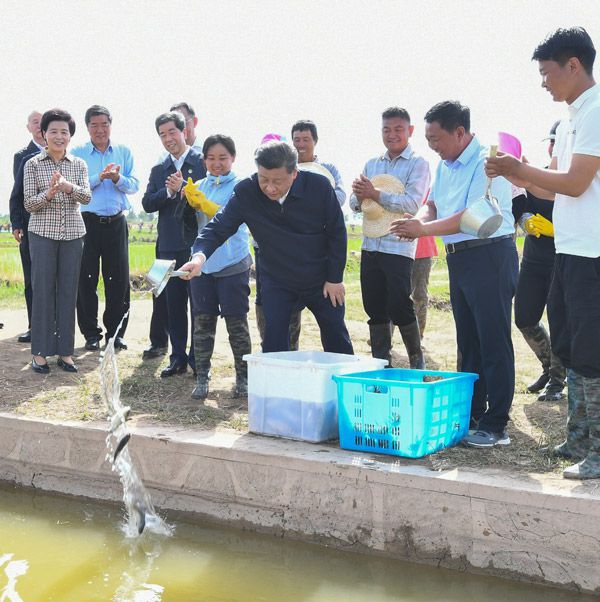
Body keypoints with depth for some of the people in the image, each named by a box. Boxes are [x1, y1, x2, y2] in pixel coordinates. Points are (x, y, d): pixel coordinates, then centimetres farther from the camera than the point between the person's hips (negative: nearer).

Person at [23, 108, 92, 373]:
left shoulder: (79, 165, 7)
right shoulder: (33, 164, 0)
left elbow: (87, 197, -6)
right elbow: (29, 204, -3)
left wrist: (69, 187, -26)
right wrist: (49, 193, -22)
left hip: (72, 233, 2)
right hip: (43, 233, -2)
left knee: (68, 291, 4)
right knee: (43, 290, -2)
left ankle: (65, 351, 11)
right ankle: (40, 352, 5)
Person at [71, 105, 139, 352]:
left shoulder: (124, 152, 9)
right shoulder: (77, 153, 3)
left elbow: (134, 186, 4)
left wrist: (117, 178, -15)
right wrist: (100, 177, -19)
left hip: (116, 222, 2)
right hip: (87, 222, -1)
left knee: (119, 279, 3)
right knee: (86, 279, 1)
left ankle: (116, 332, 14)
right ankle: (91, 333, 11)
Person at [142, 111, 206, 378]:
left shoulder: (203, 163, -2)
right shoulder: (158, 170, 14)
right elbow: (147, 204, 2)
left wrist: (183, 187, -19)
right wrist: (168, 191, -12)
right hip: (169, 246, 5)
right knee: (174, 305, 10)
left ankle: (198, 359, 11)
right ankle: (178, 358, 19)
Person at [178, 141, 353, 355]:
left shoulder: (319, 186, -19)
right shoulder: (246, 193, -18)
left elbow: (337, 232, -8)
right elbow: (218, 227, -17)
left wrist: (335, 279, -6)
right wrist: (200, 255, -38)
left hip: (321, 281, 0)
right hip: (277, 282, 0)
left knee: (337, 342, 10)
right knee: (274, 345, -7)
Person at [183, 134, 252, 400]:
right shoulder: (199, 186, 9)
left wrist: (203, 202, -21)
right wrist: (186, 199, -9)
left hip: (233, 265, -3)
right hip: (202, 265, 4)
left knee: (237, 323, 3)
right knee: (202, 322, 7)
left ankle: (243, 377, 16)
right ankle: (202, 378, 16)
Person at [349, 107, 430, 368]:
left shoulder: (418, 164, -2)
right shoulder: (371, 164, 15)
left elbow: (413, 203, -16)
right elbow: (355, 204, 12)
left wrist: (374, 194, -20)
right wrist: (359, 194, -11)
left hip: (399, 246, -5)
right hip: (370, 246, 6)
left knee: (399, 307, -7)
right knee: (375, 309, 8)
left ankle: (417, 361, 14)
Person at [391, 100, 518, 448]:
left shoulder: (487, 163, -16)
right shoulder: (445, 165, 14)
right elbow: (434, 204, 20)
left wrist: (424, 230, -20)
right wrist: (420, 219, -4)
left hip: (490, 255, -9)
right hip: (459, 258, 9)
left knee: (493, 342, -6)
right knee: (468, 341, 14)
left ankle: (496, 425, -2)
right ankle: (471, 414, 24)